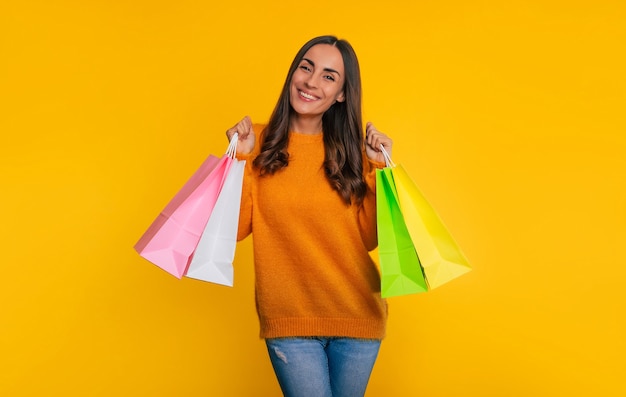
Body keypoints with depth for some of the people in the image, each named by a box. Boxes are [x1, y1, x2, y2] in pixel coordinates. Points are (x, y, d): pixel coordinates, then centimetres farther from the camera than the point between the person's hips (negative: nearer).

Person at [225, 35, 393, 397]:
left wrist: (378, 168, -10)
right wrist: (241, 157, -15)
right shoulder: (260, 142, -2)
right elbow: (235, 228, -9)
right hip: (289, 321, -2)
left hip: (358, 316, 2)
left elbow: (369, 239, -4)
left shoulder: (352, 150, 2)